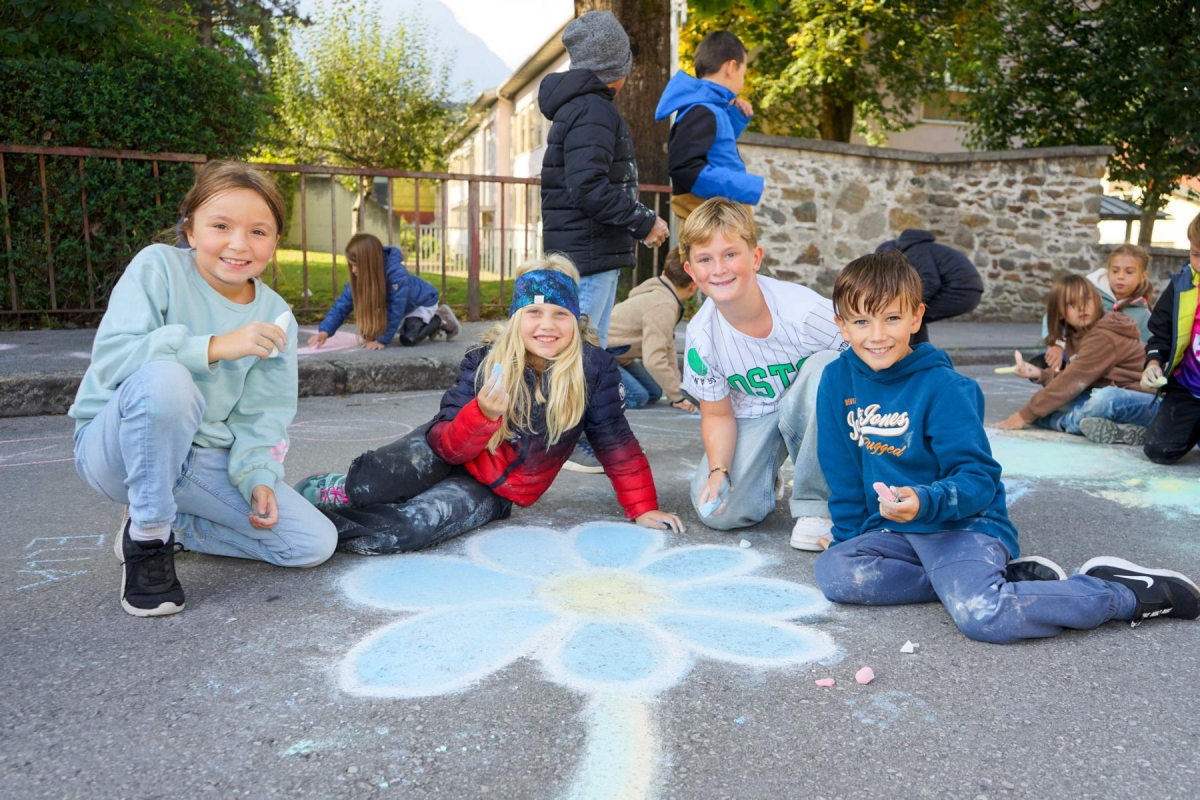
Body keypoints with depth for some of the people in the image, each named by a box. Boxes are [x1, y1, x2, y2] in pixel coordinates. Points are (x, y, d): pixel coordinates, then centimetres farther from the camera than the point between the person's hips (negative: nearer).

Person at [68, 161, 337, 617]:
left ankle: (171, 526, 10)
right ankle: (146, 537, -16)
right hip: (117, 447, -4)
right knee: (165, 378, -38)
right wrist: (213, 347, -33)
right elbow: (109, 357, -25)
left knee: (315, 544, -8)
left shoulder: (276, 317, -3)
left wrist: (257, 475, -17)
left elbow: (260, 415, 0)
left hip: (207, 462, 4)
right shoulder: (158, 267, -13)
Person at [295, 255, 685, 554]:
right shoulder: (484, 361, -15)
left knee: (415, 525, -29)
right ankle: (320, 490, 6)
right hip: (449, 453, 1)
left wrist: (642, 508, -4)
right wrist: (482, 414, -37)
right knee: (368, 484, -29)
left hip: (492, 492, 0)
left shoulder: (594, 369, -16)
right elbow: (448, 446, -17)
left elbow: (615, 440, -6)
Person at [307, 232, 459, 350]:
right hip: (404, 307, 8)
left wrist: (382, 340, -33)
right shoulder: (358, 278, -20)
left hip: (424, 301, -7)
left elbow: (395, 310, -36)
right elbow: (342, 306, -19)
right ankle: (428, 324, 21)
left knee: (408, 338, -26)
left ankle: (440, 319, 2)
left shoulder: (396, 274, -40)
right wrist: (324, 331, -33)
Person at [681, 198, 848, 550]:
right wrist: (718, 471, -22)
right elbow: (718, 415, -5)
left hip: (812, 409, -1)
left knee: (825, 365, -36)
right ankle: (765, 470, 20)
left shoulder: (804, 310, -29)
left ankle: (815, 505, -18)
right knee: (721, 512, -20)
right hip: (752, 418, 1)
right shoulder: (701, 336, -18)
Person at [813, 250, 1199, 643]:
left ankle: (1128, 591, -4)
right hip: (889, 528, 7)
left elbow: (979, 478, -16)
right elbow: (843, 476, 9)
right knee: (831, 571, -20)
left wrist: (924, 501, -34)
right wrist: (849, 537, 11)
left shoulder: (942, 387, -15)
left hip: (965, 524, -6)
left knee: (980, 614, -32)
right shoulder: (837, 380, -1)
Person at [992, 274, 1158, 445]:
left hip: (1148, 404, -9)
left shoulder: (1103, 337, -19)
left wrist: (1025, 415, -22)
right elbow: (1074, 379, 3)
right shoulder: (1076, 335, 9)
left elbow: (1073, 381, -23)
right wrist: (1039, 374, -13)